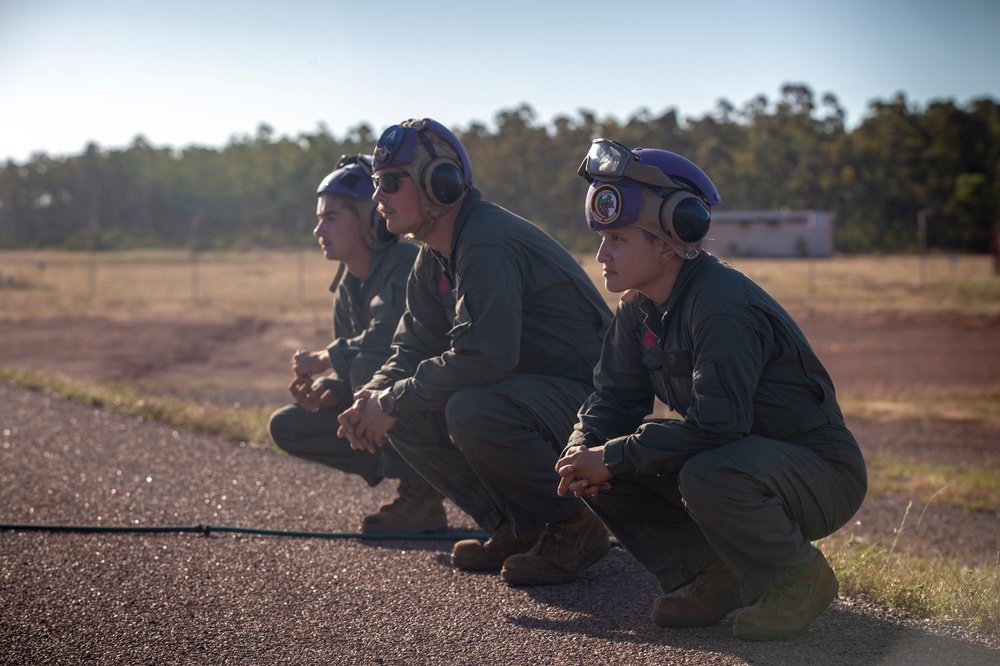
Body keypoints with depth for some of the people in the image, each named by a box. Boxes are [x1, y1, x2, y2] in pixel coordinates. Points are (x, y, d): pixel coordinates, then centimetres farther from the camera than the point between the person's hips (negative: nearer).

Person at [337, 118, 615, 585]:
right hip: (525, 389, 10)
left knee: (472, 412, -34)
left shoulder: (487, 245, -24)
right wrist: (373, 397, -10)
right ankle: (516, 526, 7)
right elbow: (413, 348, 11)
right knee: (406, 415, -2)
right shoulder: (435, 257, 8)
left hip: (588, 396, -10)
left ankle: (575, 526, -13)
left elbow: (482, 357, -34)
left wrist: (392, 402, -24)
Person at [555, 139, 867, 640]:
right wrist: (583, 452, -17)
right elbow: (615, 398, 5)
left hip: (819, 473, -8)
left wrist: (611, 458, -30)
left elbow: (716, 423, -36)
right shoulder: (639, 309, 2)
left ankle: (798, 577, -10)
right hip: (734, 457, 8)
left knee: (708, 476, -39)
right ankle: (712, 575, 5)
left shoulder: (723, 304, -27)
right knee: (597, 471, -5)